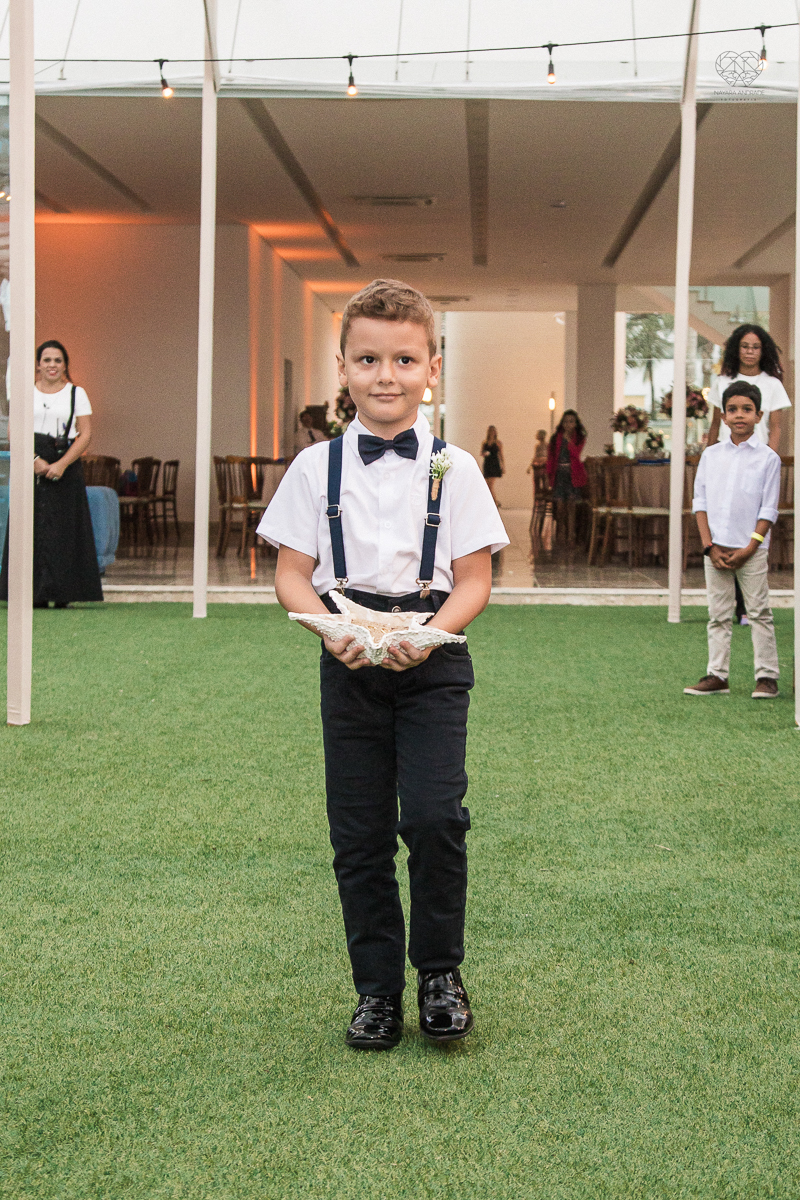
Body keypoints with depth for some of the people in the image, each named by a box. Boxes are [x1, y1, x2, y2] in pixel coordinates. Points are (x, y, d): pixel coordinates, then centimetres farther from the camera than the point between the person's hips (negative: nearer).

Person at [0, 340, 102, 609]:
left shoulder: (76, 394, 7)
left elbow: (85, 435, -1)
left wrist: (62, 464, -13)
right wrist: (33, 460, -13)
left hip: (66, 467, -1)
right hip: (30, 466, 1)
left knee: (63, 527, -5)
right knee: (31, 527, -3)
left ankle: (62, 593, -2)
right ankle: (34, 593, -1)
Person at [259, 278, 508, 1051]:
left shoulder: (453, 468, 0)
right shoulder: (317, 467, 3)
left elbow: (474, 582, -1)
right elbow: (292, 574, 3)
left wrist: (430, 633, -19)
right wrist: (332, 629, -16)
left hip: (432, 664, -2)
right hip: (350, 664, 2)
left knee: (433, 816, -15)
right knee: (358, 833, 5)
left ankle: (440, 972, 8)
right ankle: (376, 989, 21)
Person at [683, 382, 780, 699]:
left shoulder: (768, 458, 0)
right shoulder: (711, 455, 8)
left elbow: (769, 510, -2)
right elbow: (700, 502, 6)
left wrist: (748, 549, -10)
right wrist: (709, 546, -4)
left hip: (751, 550, -3)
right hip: (716, 549, 3)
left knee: (759, 612, 0)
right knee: (718, 614, 6)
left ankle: (767, 676, 5)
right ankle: (717, 676, 10)